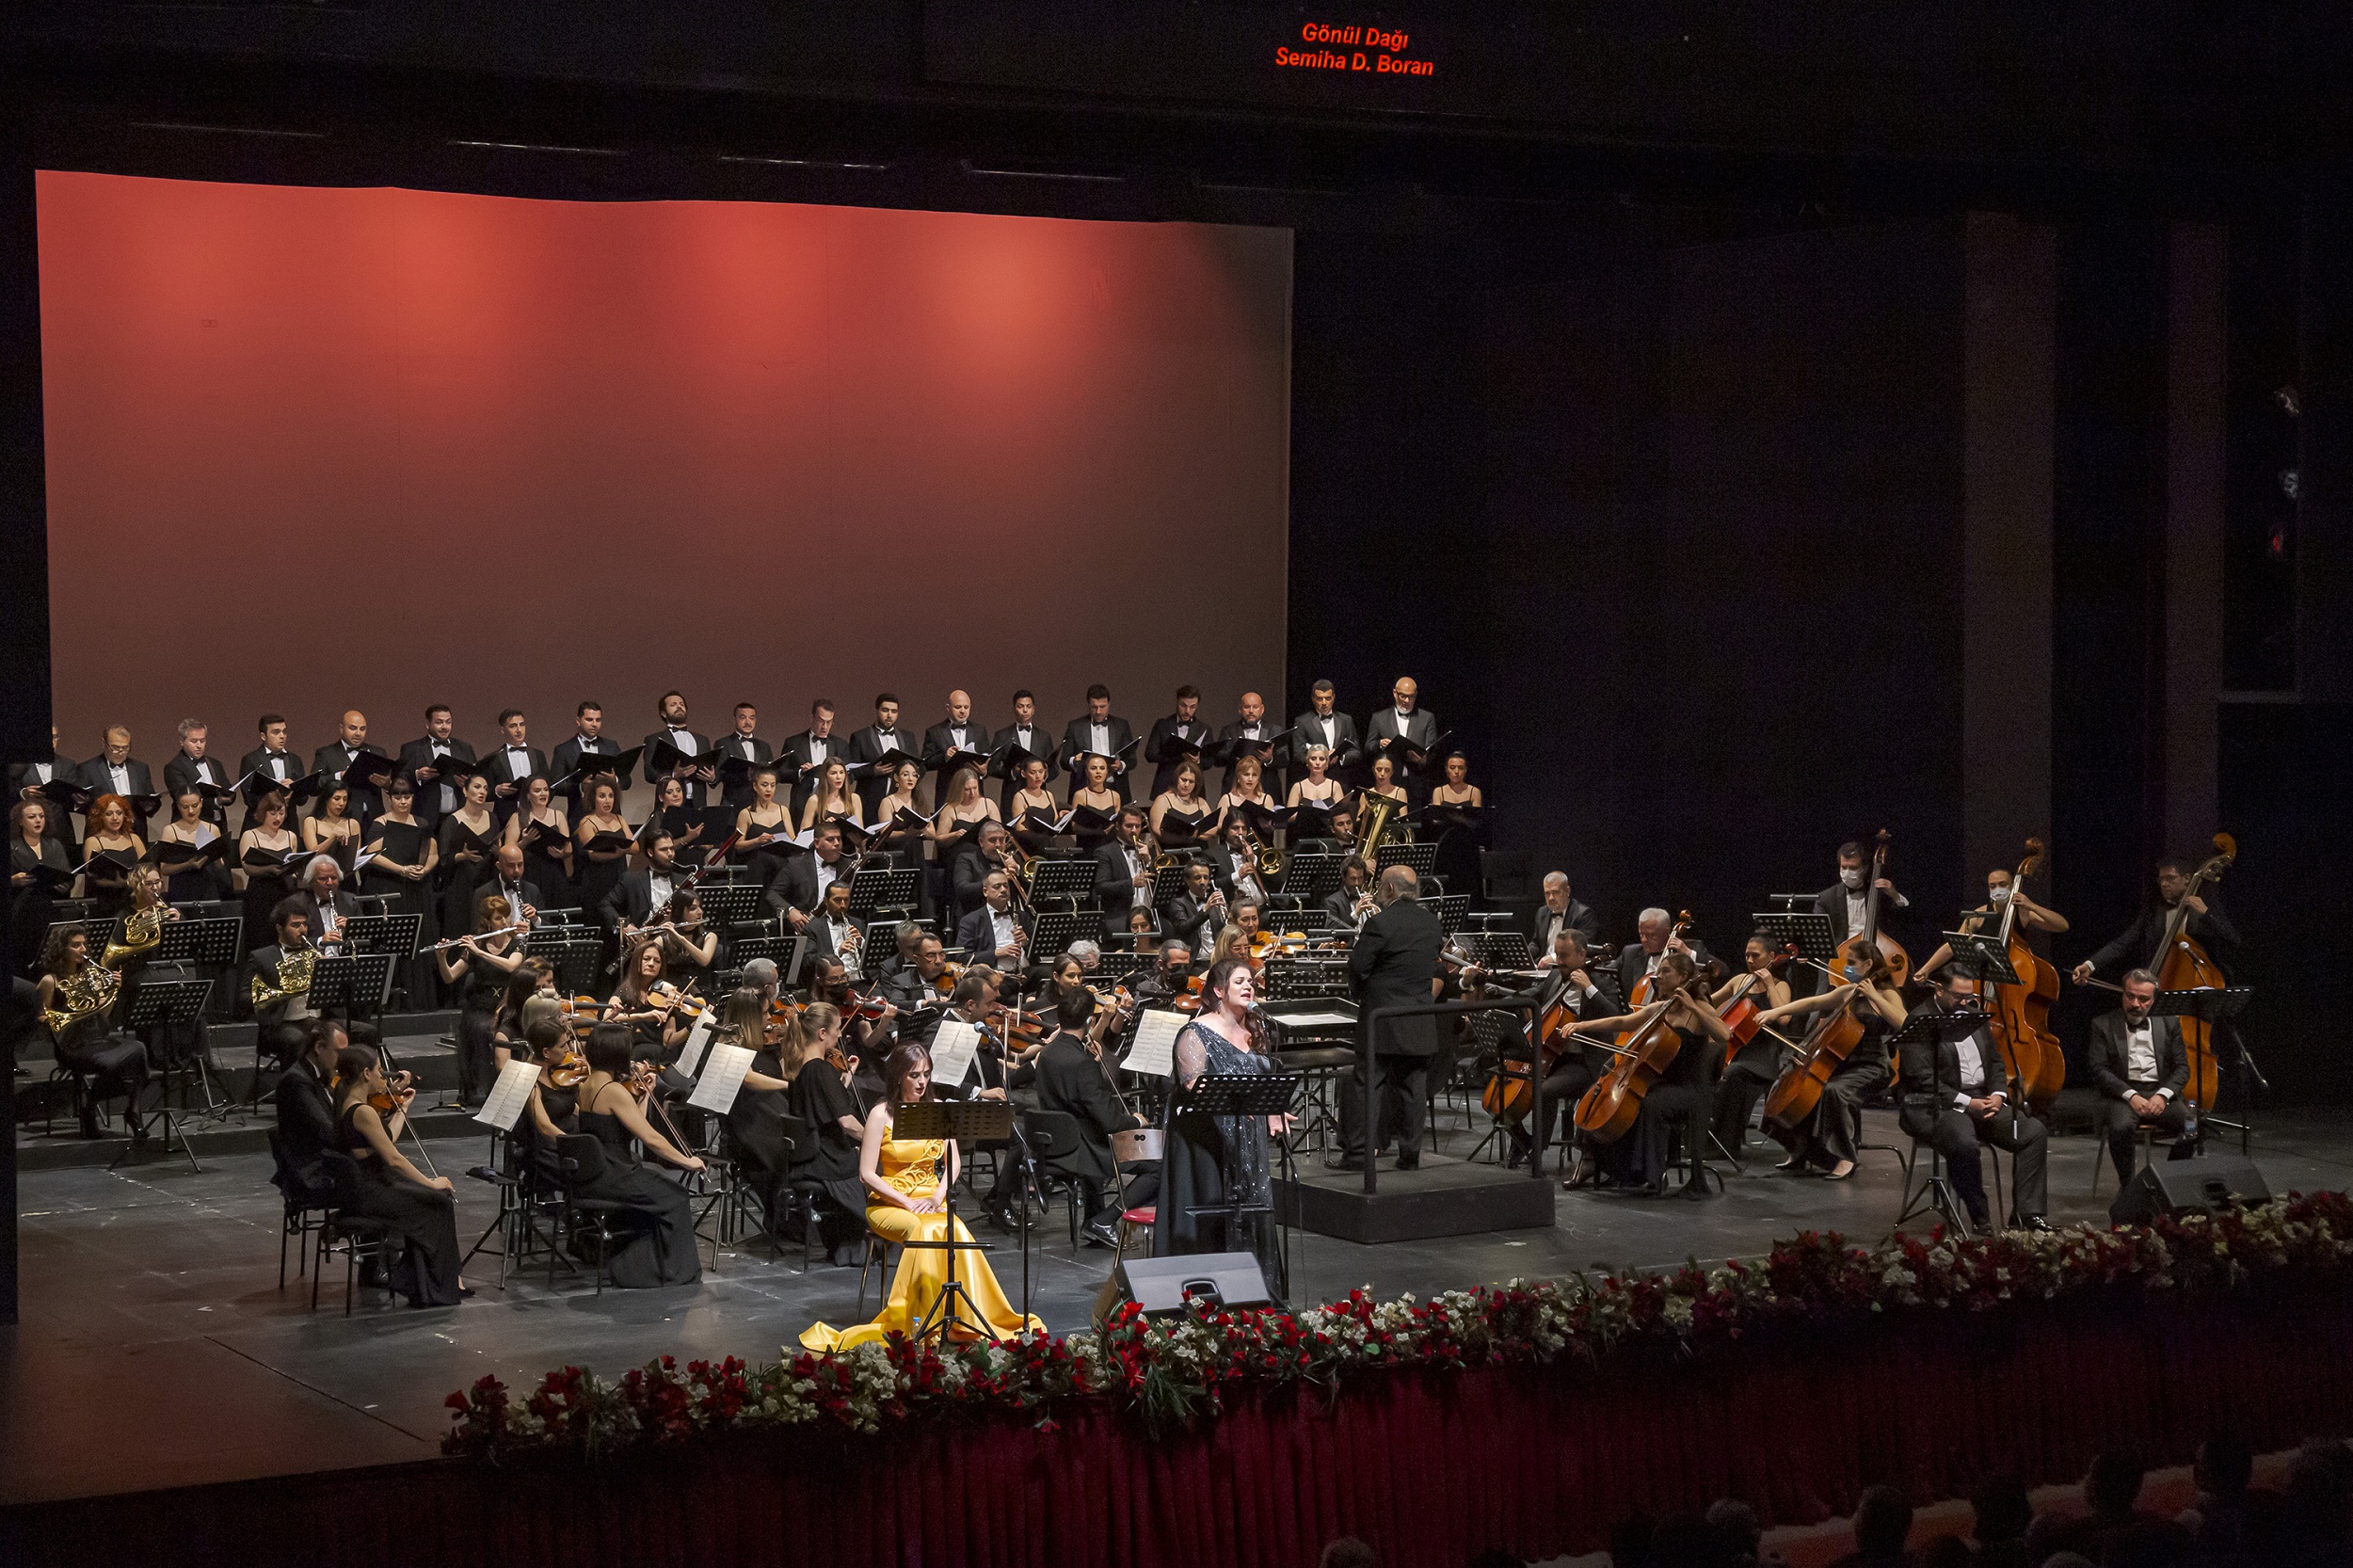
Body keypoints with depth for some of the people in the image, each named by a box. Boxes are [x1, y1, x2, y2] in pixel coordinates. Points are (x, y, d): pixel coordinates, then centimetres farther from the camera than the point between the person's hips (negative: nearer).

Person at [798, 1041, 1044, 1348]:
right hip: (888, 1203, -3)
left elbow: (952, 1162, 7)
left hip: (930, 1201, 3)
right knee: (924, 1228, -37)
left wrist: (938, 1197, -11)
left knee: (954, 1230, -32)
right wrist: (906, 1201, -17)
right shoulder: (882, 1113, -4)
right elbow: (867, 1174, -8)